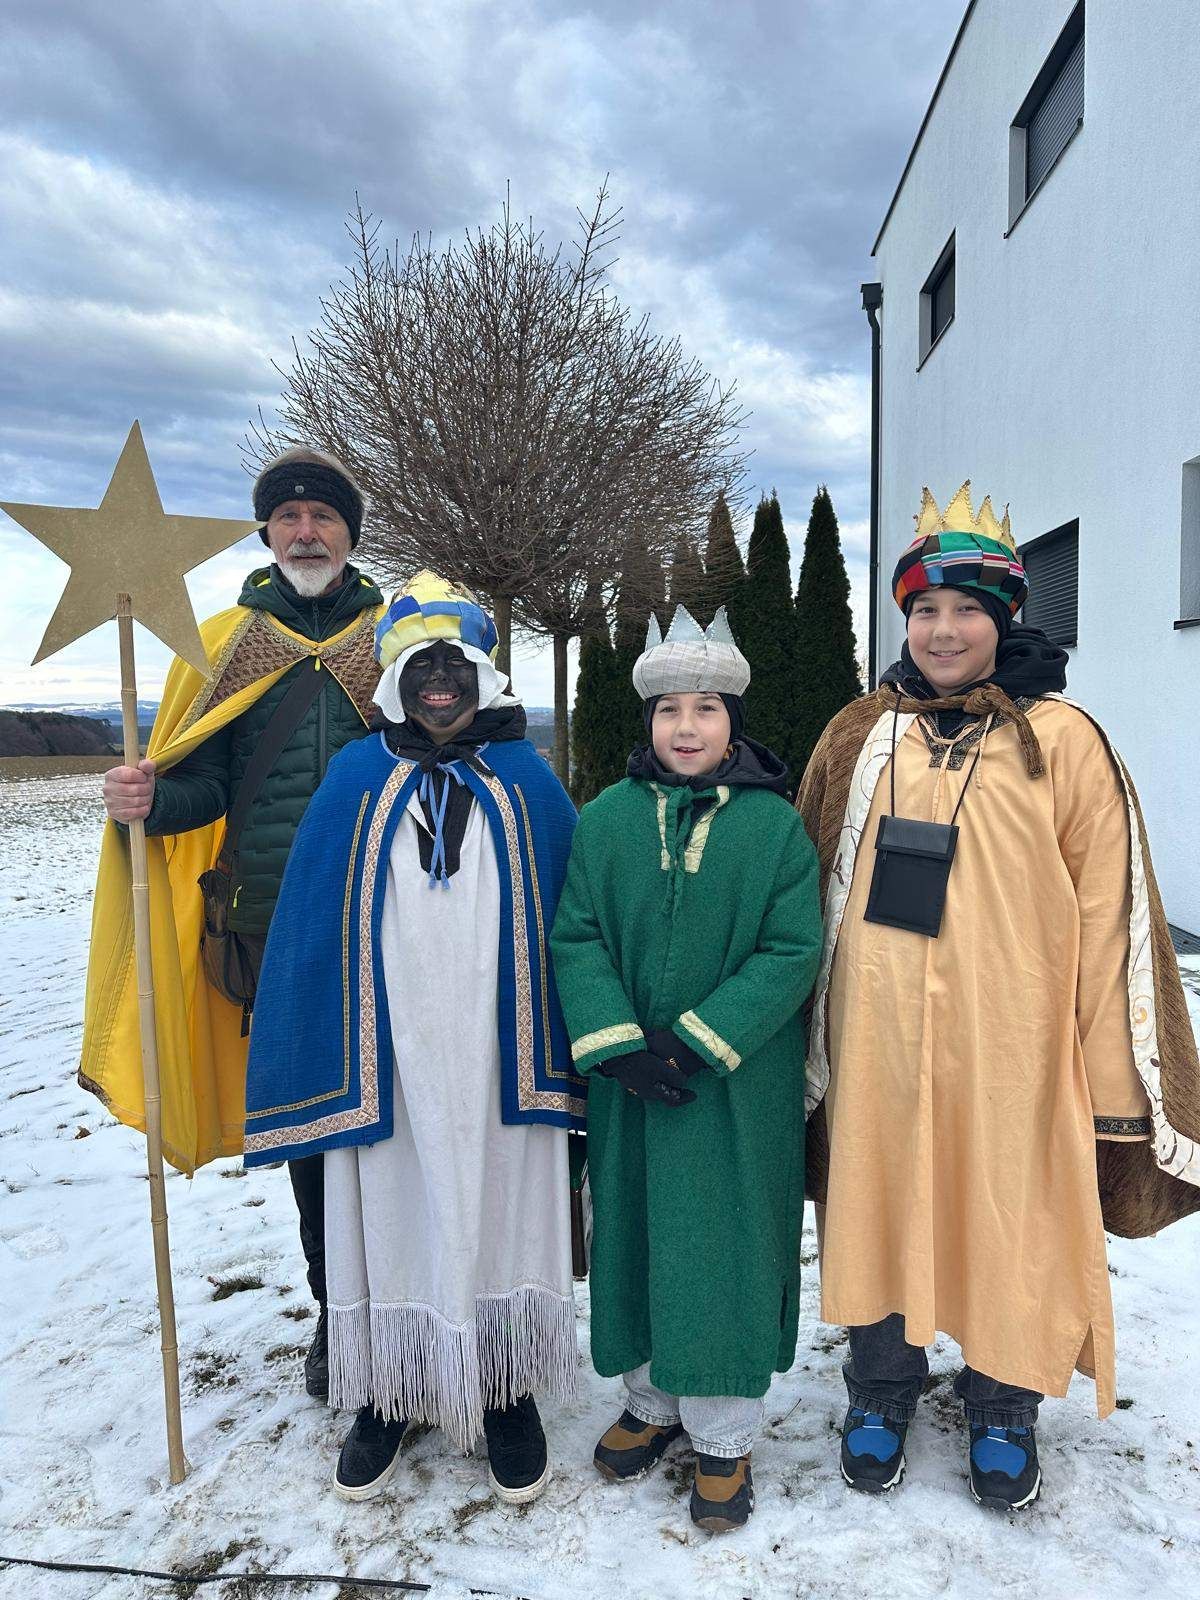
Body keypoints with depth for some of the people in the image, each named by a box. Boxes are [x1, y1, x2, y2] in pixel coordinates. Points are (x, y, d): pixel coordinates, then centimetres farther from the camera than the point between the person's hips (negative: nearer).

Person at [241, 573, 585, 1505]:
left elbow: (569, 920, 3)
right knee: (392, 1216, 12)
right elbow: (312, 927, 4)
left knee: (499, 1216, 11)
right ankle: (388, 1396, 33)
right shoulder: (357, 780, 3)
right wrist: (311, 1056, 0)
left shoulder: (527, 781, 3)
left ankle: (509, 1395, 31)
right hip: (386, 1054, 1)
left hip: (498, 1055, 0)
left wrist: (565, 1058, 0)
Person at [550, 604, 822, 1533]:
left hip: (738, 1089, -2)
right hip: (628, 1084, 3)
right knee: (634, 1240, 15)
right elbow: (576, 939, -3)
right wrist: (618, 1044, -15)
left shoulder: (775, 825, -6)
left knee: (725, 1249, 7)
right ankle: (654, 1401, 39)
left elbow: (792, 953, -10)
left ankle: (724, 1436, 28)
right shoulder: (606, 819, 0)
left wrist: (696, 1039, -17)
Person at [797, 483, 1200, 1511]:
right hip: (880, 1039, 3)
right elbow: (813, 891, 11)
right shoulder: (860, 738, 6)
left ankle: (1001, 1407, 37)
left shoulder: (1062, 738, -3)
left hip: (1011, 1043, -2)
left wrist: (1114, 1081, -6)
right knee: (880, 1205, 13)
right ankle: (882, 1393, 37)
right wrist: (809, 1031, 10)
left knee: (1010, 1217, 11)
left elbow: (1110, 909, -4)